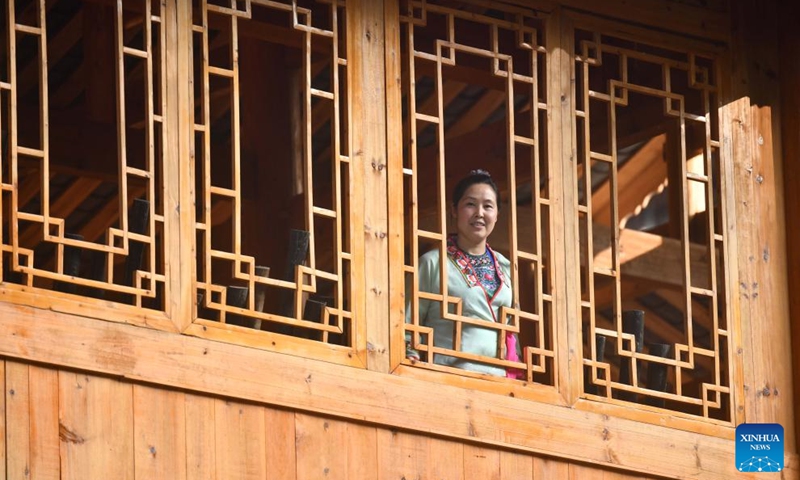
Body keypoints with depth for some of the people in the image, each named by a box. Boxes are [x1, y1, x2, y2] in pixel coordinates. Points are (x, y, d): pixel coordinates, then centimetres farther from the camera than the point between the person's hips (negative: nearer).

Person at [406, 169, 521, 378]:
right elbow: (408, 321, 2)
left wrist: (515, 373, 14)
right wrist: (412, 357, -13)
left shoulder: (505, 268, 16)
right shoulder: (433, 263, 2)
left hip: (499, 377, 4)